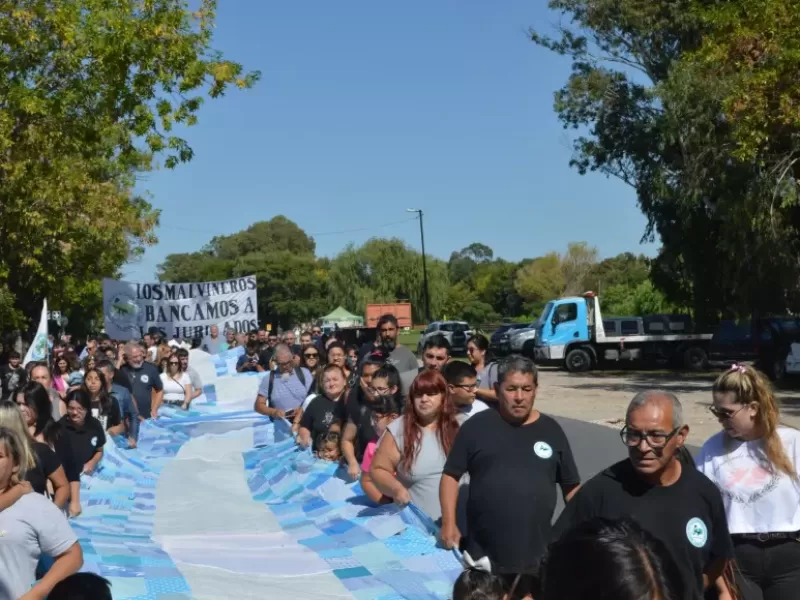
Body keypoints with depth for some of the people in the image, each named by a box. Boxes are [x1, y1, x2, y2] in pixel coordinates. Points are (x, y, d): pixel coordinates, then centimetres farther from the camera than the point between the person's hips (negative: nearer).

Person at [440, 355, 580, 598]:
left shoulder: (551, 430, 5)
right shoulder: (477, 426, -1)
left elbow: (571, 487, 10)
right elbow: (451, 475, 2)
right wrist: (449, 522, -9)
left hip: (538, 556, 1)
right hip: (483, 555, -1)